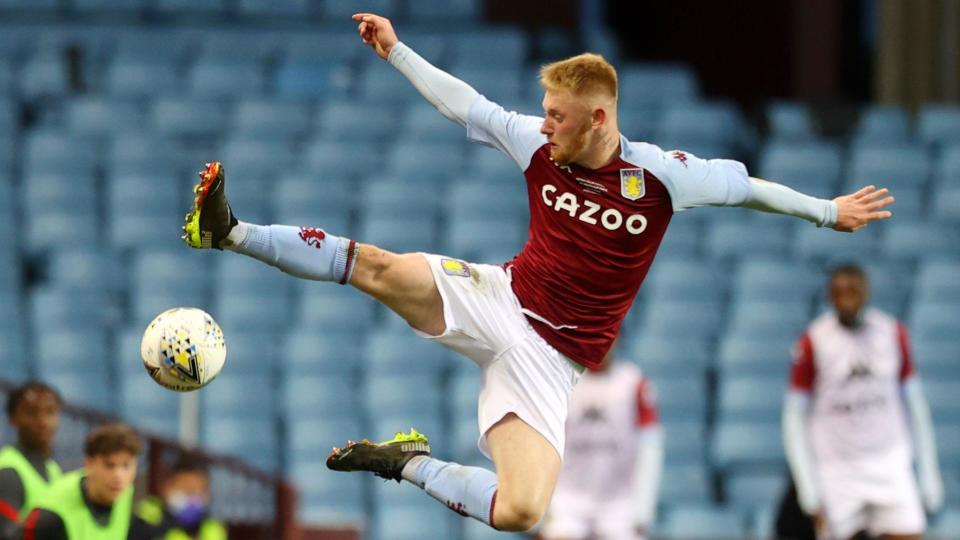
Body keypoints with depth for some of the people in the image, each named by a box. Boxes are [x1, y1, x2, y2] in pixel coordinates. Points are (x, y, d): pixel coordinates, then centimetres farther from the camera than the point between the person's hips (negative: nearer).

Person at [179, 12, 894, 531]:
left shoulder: (659, 178, -11)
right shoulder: (541, 147, -2)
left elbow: (742, 184, 3)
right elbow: (467, 106, 9)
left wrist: (826, 211, 9)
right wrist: (396, 51, 11)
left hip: (552, 359, -2)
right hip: (499, 299, 2)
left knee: (520, 513, -23)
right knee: (376, 266, -25)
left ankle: (409, 464, 0)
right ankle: (230, 233, -21)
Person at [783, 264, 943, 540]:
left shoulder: (893, 333, 1)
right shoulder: (812, 343, -7)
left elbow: (913, 403, 10)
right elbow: (795, 418, -4)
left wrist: (929, 474, 8)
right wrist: (809, 489, -10)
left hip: (890, 465, 2)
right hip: (835, 470, -2)